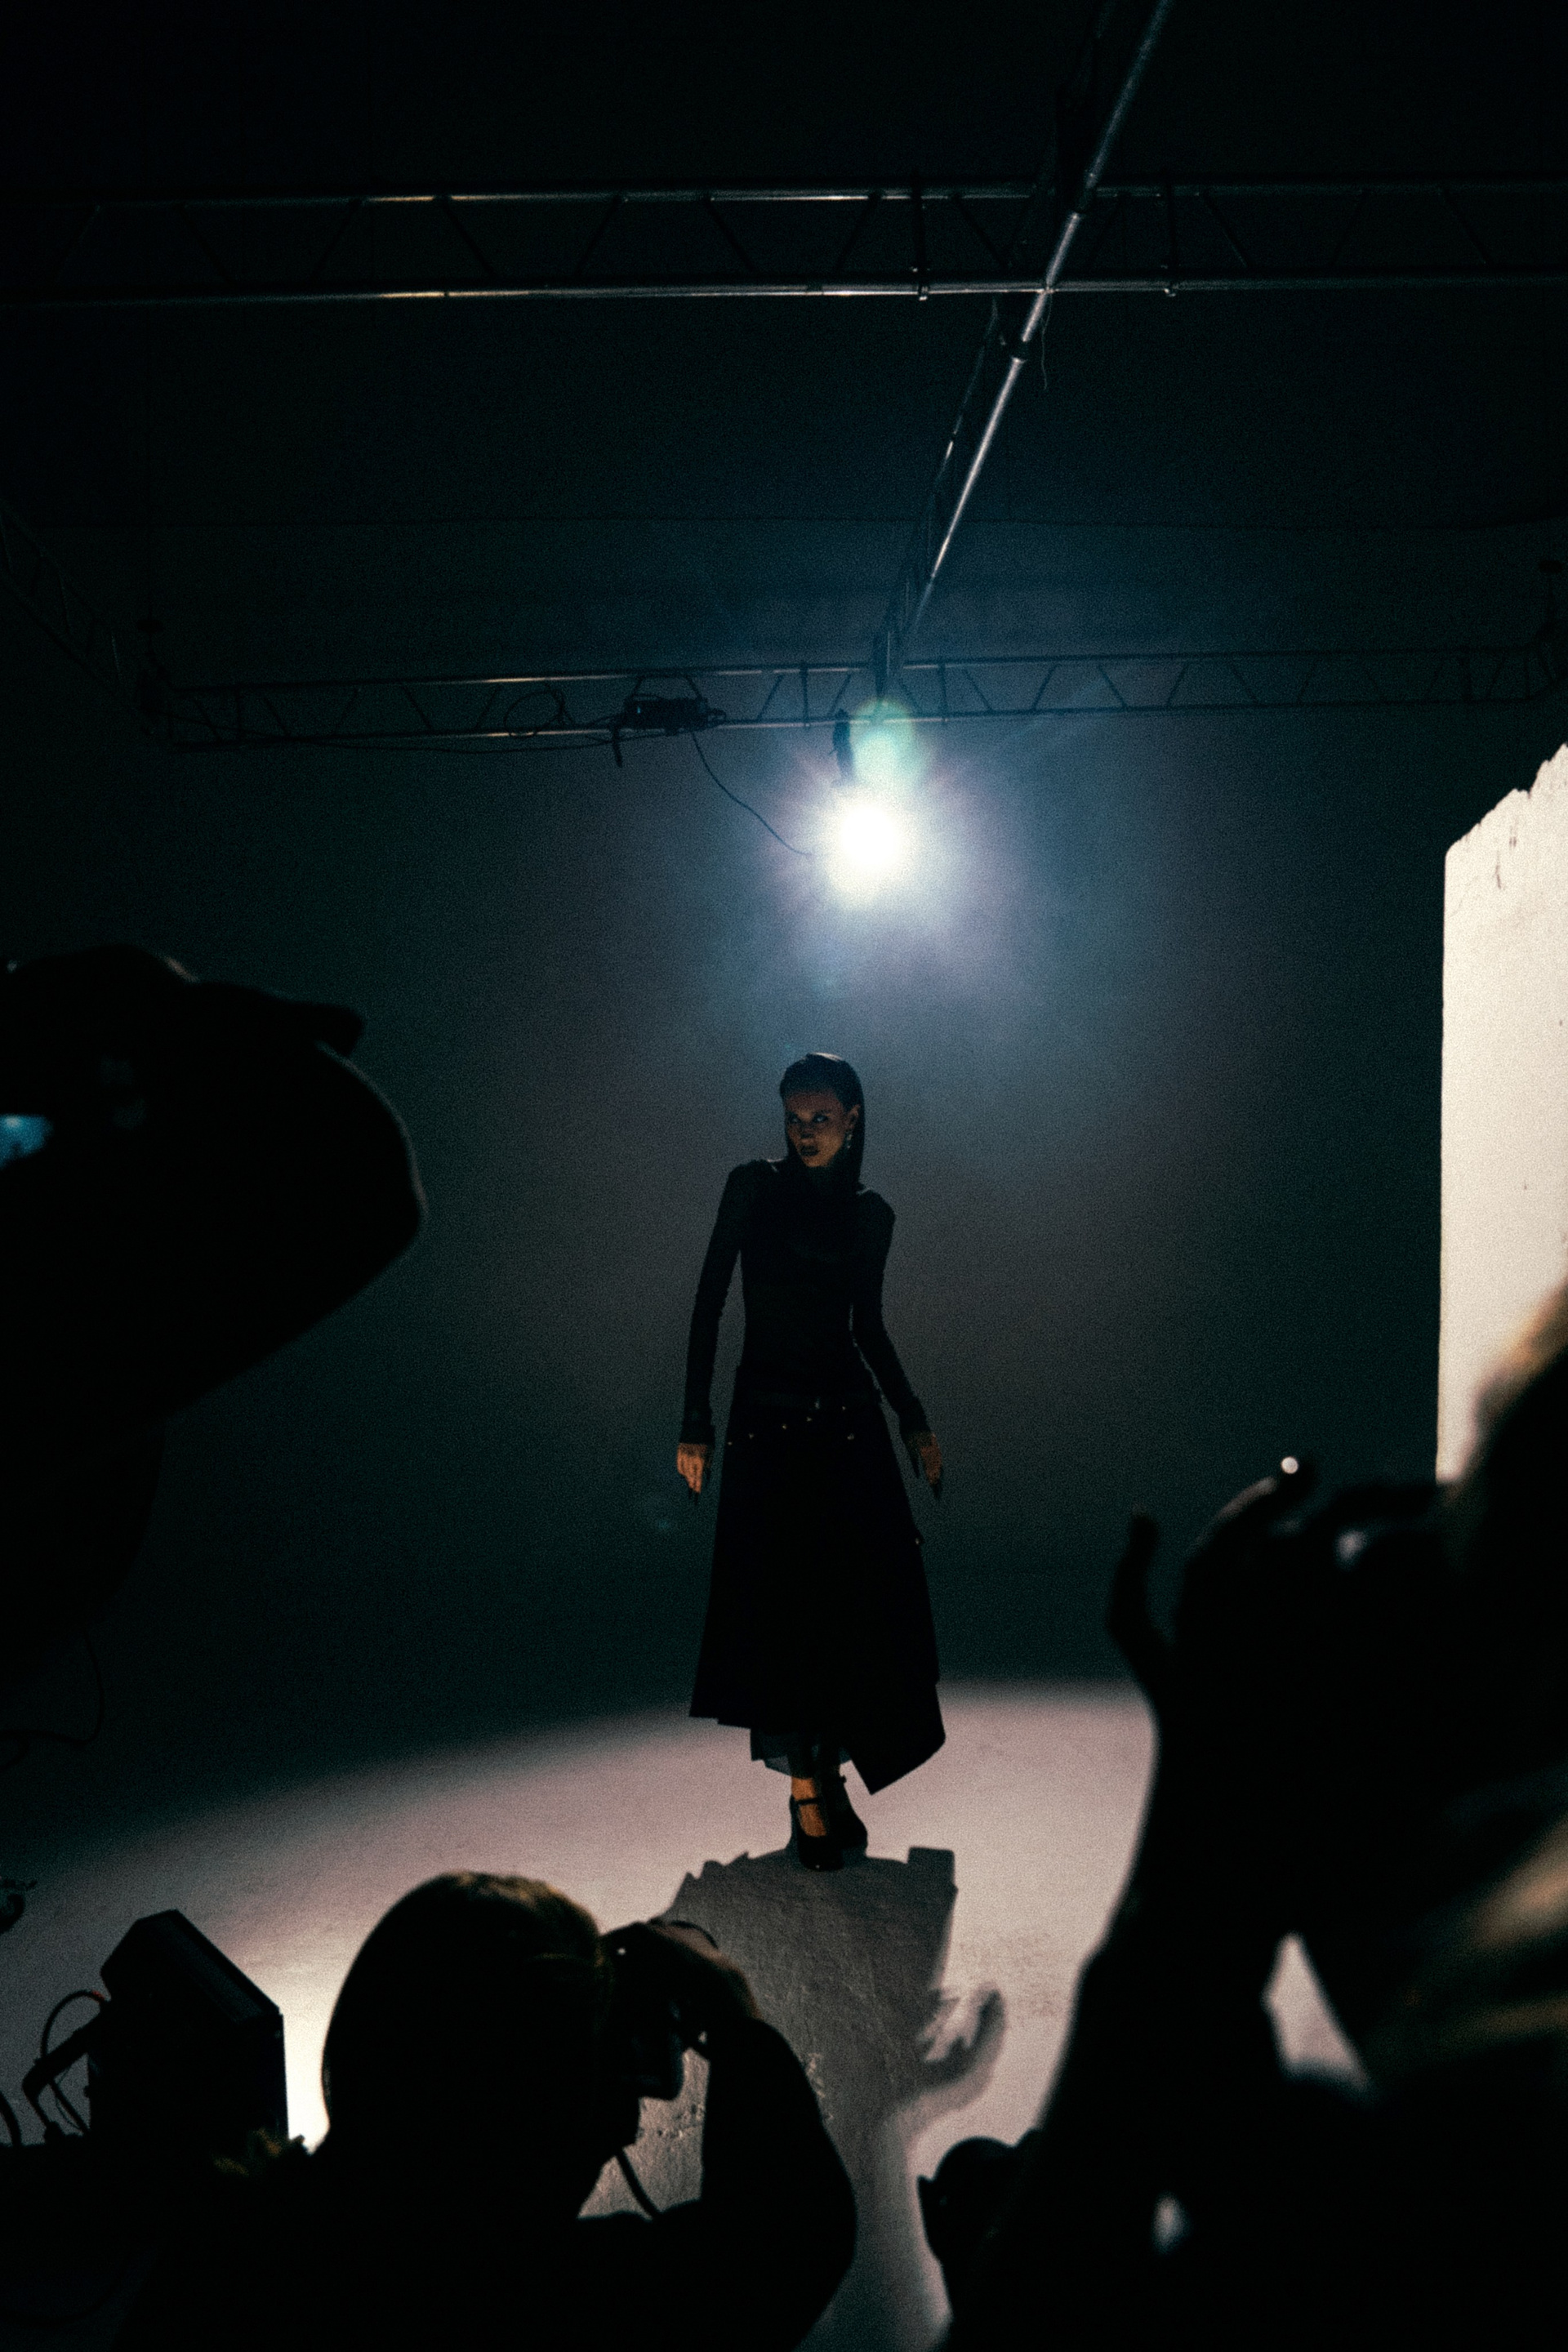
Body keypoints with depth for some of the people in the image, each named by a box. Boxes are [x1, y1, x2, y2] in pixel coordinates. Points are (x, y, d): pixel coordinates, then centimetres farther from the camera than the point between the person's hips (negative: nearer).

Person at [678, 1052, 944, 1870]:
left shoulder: (870, 1213, 8)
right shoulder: (754, 1187, 0)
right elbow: (708, 1301, -1)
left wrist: (914, 1420, 13)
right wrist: (695, 1423, -6)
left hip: (851, 1419, 3)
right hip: (767, 1421, -3)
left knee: (861, 1603, 1)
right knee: (781, 1603, -3)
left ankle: (825, 1776, 16)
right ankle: (807, 1787, 7)